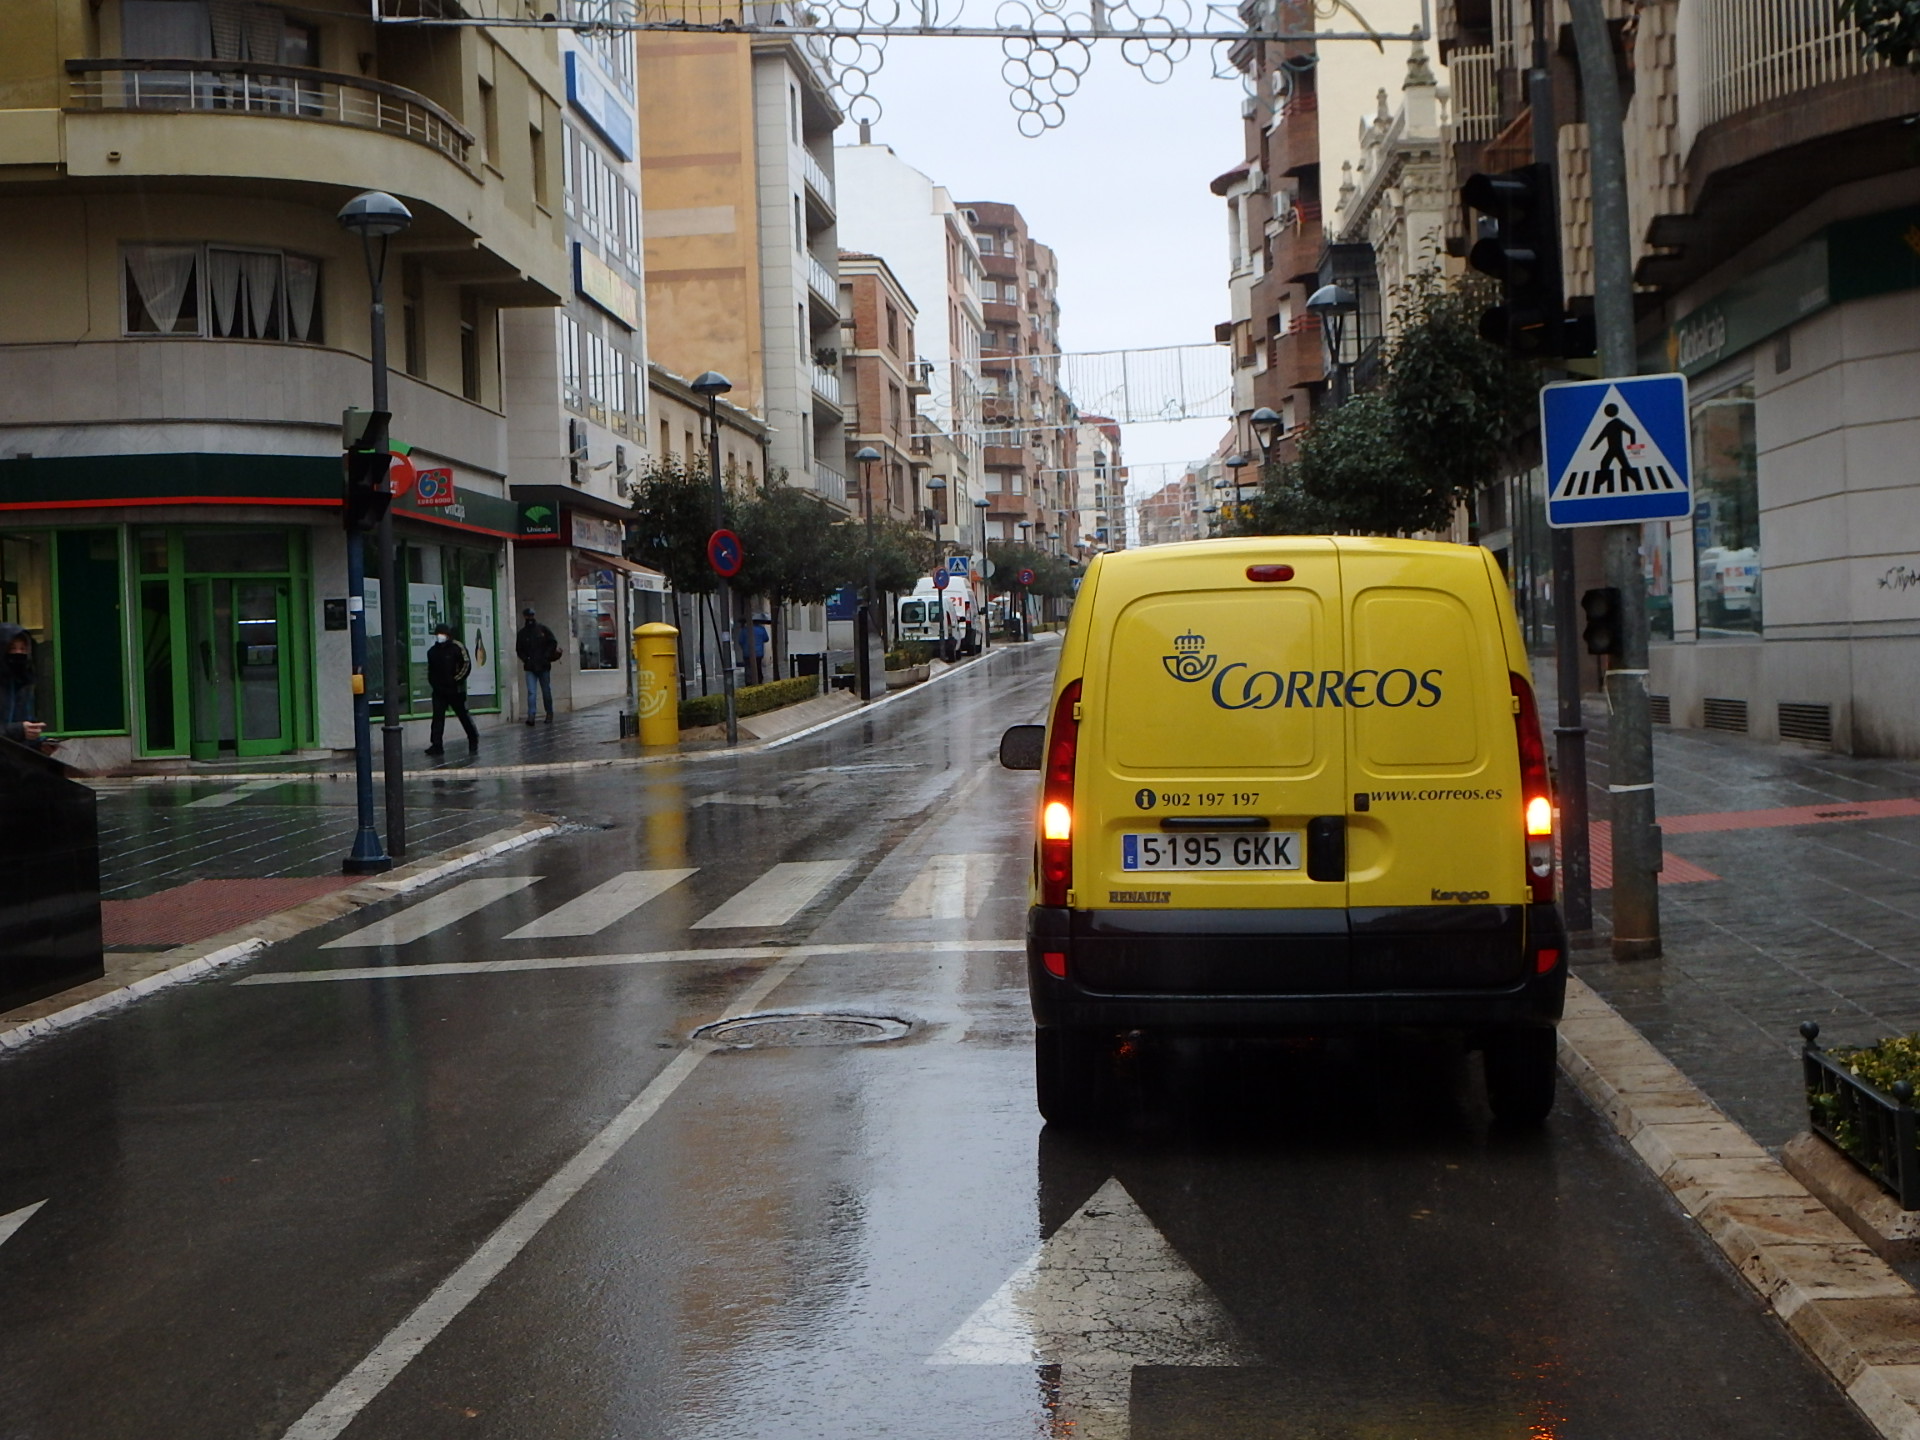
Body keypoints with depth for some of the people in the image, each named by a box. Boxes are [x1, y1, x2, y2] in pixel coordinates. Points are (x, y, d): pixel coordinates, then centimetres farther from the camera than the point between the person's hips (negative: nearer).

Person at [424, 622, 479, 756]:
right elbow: (430, 669, 22)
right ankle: (436, 744, -8)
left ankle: (473, 739, 24)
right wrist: (432, 682, 9)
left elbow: (466, 665, -7)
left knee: (462, 714, 6)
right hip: (439, 690, 4)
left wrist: (457, 680, -11)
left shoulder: (457, 647, -5)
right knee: (437, 716, -5)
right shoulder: (432, 651, 12)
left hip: (455, 689, -4)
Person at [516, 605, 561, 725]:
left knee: (546, 692, 9)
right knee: (531, 692, -11)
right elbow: (519, 649, 12)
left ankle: (549, 714, 22)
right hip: (530, 668, 0)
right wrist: (525, 659, -4)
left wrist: (546, 656, -7)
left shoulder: (542, 629, 2)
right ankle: (531, 715, -17)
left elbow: (553, 643, 3)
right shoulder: (522, 633, 7)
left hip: (544, 666, 0)